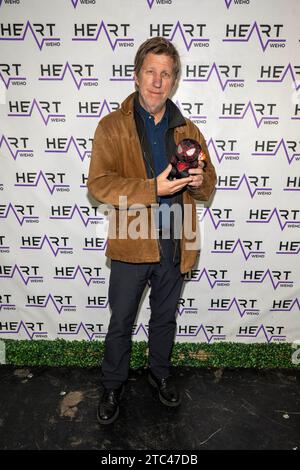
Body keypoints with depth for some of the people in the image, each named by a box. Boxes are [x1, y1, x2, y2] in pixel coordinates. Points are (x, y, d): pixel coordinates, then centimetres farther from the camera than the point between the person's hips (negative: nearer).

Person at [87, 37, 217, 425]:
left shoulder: (187, 130, 7)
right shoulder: (112, 126, -4)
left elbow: (208, 186, 10)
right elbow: (98, 183, -14)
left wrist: (200, 181, -15)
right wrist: (153, 188, -25)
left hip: (174, 245, 3)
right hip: (130, 244, -3)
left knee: (165, 317, 21)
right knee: (121, 321, 13)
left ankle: (160, 372, 47)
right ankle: (113, 385, 38)